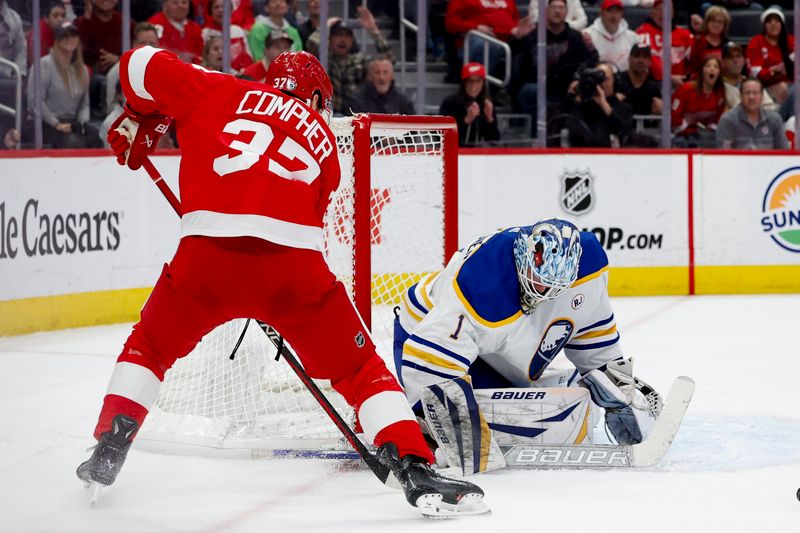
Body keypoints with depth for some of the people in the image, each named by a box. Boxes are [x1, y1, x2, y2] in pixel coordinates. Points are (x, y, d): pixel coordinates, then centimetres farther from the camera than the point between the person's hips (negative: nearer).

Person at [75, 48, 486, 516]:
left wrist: (139, 119, 34)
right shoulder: (322, 137, 26)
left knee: (151, 346, 28)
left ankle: (108, 452, 20)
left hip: (208, 253, 0)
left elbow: (143, 65, 15)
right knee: (360, 368, 16)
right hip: (292, 264, 0)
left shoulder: (220, 92, 20)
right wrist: (276, 306, 36)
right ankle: (415, 469, 2)